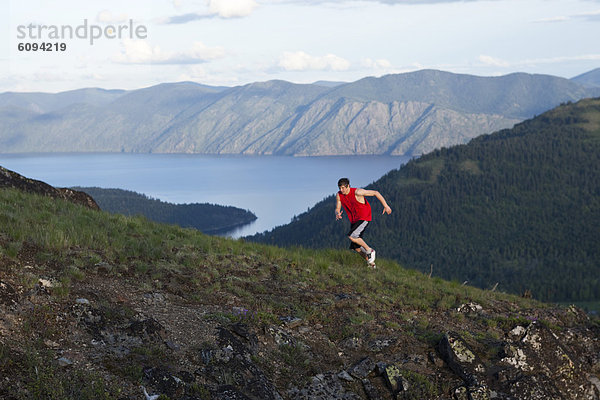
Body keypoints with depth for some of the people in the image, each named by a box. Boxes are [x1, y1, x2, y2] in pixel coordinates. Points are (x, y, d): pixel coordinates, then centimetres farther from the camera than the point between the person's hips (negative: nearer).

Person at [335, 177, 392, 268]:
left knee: (351, 236, -26)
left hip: (364, 218, -7)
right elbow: (337, 209, 4)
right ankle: (370, 262, 19)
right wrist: (337, 214, -22)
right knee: (355, 246, 4)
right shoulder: (339, 195, -4)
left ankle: (369, 250, -7)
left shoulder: (357, 192, -21)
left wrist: (385, 206, -18)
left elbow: (375, 193, -16)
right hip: (353, 220, 7)